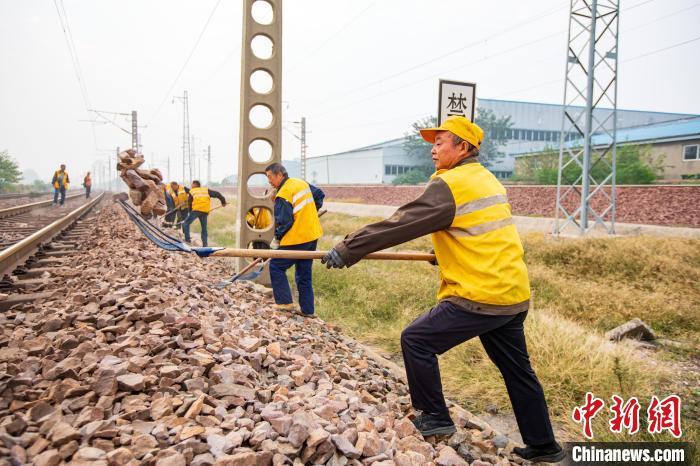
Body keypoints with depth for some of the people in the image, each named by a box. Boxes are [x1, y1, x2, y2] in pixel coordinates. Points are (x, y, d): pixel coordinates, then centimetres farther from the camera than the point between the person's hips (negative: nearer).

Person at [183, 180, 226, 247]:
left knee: (186, 224, 8)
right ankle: (205, 244, 11)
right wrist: (223, 201, 21)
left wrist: (190, 212, 28)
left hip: (196, 210, -3)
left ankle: (187, 239, -3)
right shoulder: (206, 190, 22)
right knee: (204, 228, 13)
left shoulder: (191, 192, 19)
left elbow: (189, 204, 20)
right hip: (205, 211, 3)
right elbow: (217, 194, 15)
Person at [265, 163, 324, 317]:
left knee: (276, 267, 5)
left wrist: (277, 239, -6)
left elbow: (284, 222, -20)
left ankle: (285, 302, 3)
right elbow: (319, 195, 22)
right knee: (304, 274, 15)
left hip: (296, 240, -9)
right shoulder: (302, 183, 9)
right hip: (312, 236, 9)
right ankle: (307, 310, 18)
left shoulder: (283, 195, -17)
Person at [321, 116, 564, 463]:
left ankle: (435, 418, 13)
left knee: (416, 340, 2)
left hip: (480, 296, -9)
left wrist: (349, 248, -13)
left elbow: (402, 223, -17)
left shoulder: (451, 184, -13)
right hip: (515, 293, 9)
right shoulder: (489, 180, 15)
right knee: (517, 370, 20)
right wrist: (449, 253, 29)